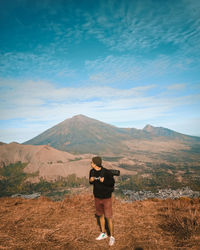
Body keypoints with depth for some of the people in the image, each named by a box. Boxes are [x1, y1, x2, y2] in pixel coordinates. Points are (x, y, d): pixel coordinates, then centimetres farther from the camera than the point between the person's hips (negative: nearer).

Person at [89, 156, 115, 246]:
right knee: (101, 215, 19)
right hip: (97, 197, 5)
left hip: (106, 198, -5)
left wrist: (104, 181, -31)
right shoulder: (92, 171, -7)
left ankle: (111, 237, 22)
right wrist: (91, 180, -16)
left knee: (108, 217, 2)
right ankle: (103, 233, 38)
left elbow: (112, 183, -12)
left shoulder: (106, 172, -23)